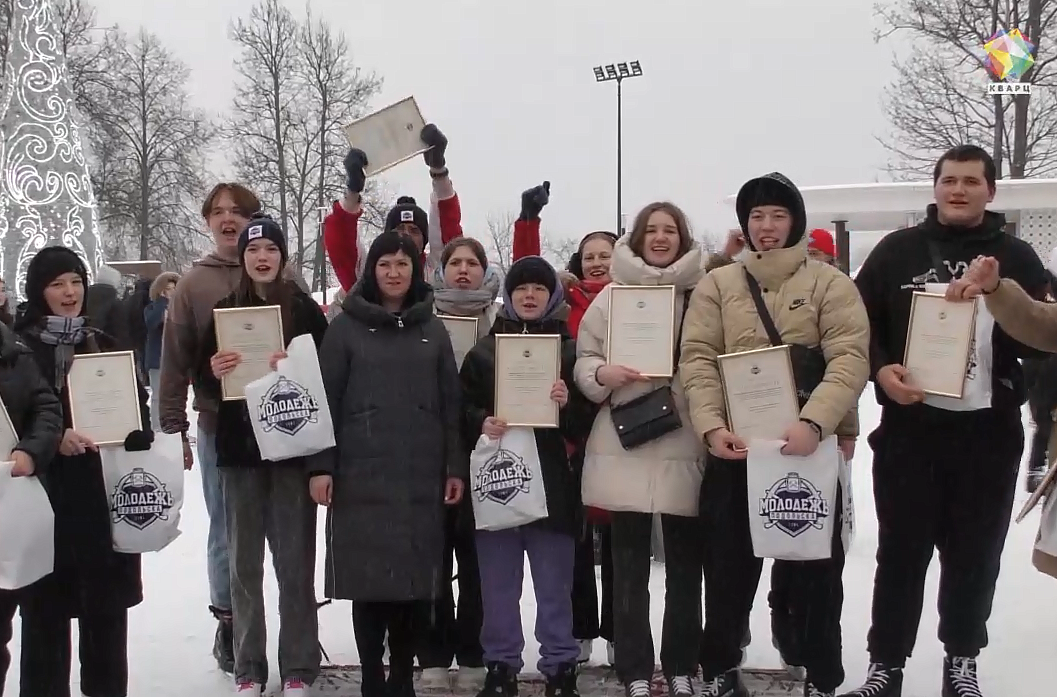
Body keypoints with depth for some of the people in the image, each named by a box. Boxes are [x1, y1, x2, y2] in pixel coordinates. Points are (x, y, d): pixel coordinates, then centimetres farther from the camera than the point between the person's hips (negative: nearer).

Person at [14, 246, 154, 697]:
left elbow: (139, 405, 13)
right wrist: (54, 436, -21)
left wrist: (137, 450, -2)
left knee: (107, 597, 8)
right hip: (48, 491, -3)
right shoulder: (22, 346, 0)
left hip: (107, 489, 3)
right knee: (48, 600, 0)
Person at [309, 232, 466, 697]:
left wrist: (456, 467, 3)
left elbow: (451, 404, 9)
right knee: (369, 580, 0)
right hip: (362, 477, -2)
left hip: (421, 477, 2)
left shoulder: (433, 329, 11)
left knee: (417, 579, 4)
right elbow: (326, 400, 0)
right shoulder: (346, 327, 4)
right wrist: (320, 465, -7)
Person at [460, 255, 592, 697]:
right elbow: (461, 411, 7)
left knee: (554, 588, 5)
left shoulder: (570, 350, 6)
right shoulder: (483, 350, 8)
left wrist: (567, 404, -16)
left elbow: (585, 426, 4)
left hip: (552, 482, -1)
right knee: (499, 587, 7)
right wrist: (481, 423, -13)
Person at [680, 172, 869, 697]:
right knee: (728, 563, 10)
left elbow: (850, 359, -9)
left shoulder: (830, 283, 3)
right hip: (734, 446, 2)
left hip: (806, 446, -1)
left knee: (815, 565, 6)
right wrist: (711, 425, -15)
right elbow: (697, 359, 1)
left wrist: (814, 424, -24)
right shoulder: (717, 285, 10)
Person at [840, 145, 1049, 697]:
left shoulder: (1016, 259, 6)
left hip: (989, 432, 1)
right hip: (910, 426, -1)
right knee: (900, 551, 5)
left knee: (975, 554, 10)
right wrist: (880, 369, -14)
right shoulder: (897, 251, 4)